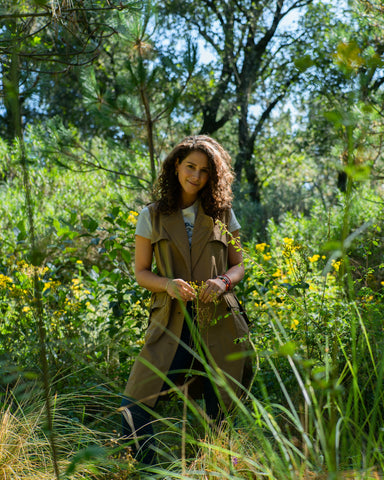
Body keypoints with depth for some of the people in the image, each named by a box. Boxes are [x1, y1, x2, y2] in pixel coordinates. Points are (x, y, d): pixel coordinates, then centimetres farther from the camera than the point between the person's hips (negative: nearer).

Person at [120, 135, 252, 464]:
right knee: (134, 407, -10)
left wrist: (224, 281, -8)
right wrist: (167, 284, -12)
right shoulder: (152, 216, 7)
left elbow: (239, 265, 14)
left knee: (221, 413, 5)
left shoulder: (222, 214, 10)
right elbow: (141, 272, 9)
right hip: (171, 323, -1)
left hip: (218, 322, 1)